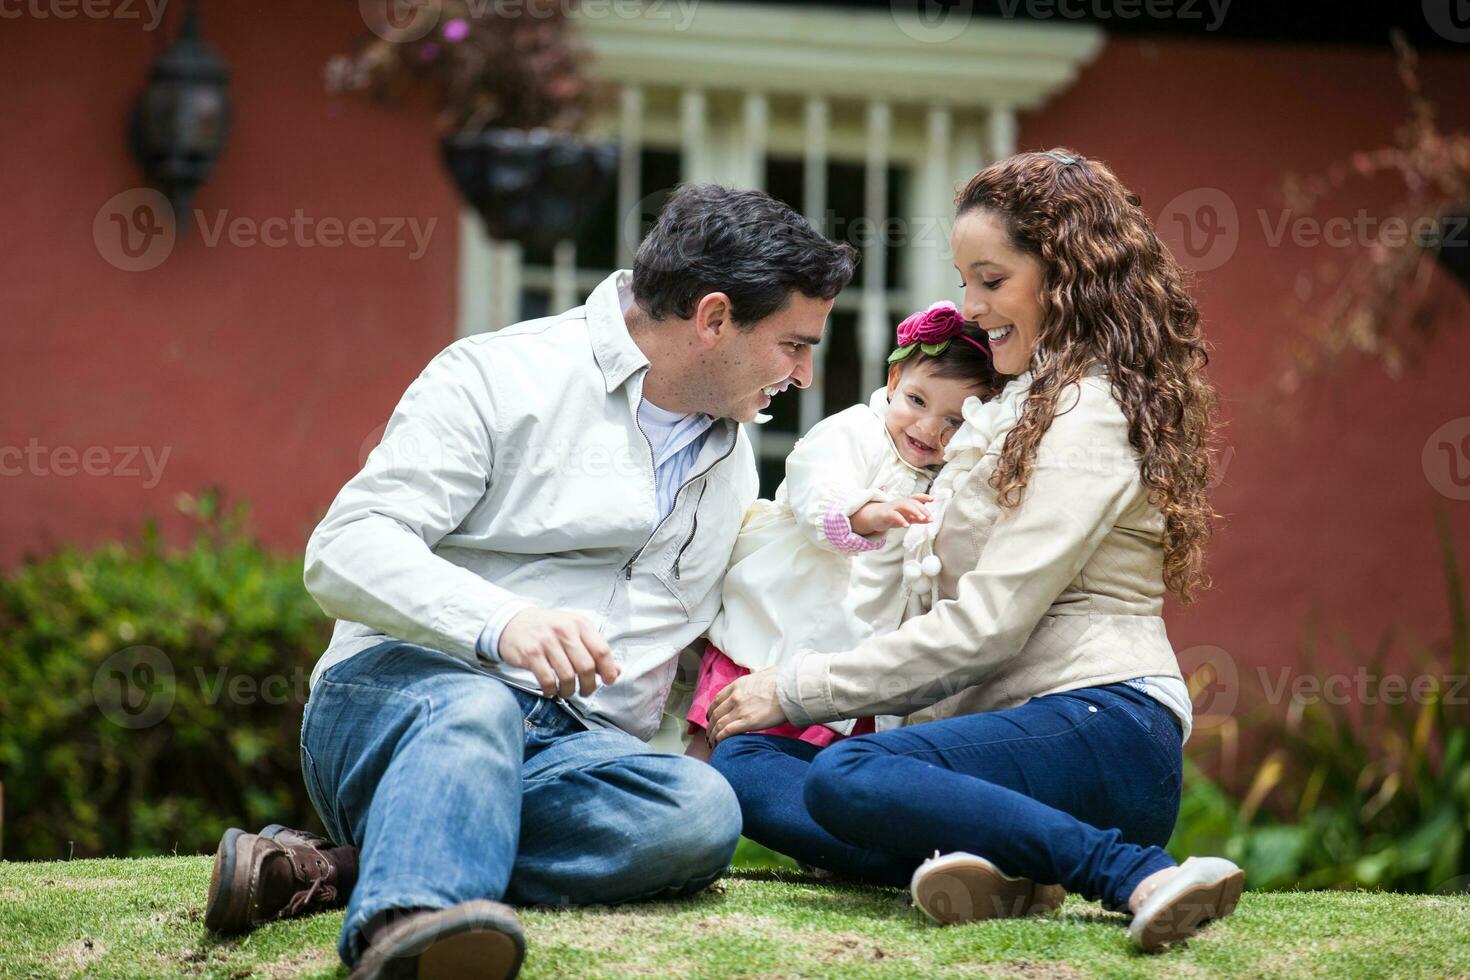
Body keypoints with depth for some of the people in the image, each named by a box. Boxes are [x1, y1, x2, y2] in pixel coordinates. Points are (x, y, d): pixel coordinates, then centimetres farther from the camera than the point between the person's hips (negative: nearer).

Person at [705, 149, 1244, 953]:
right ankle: (990, 868, -28)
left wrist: (799, 690, -7)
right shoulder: (1026, 407, 26)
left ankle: (1141, 875, -35)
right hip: (1018, 727, 10)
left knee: (849, 778, -34)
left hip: (1102, 729, -10)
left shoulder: (1090, 414, -5)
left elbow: (987, 626, -12)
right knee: (744, 765, -6)